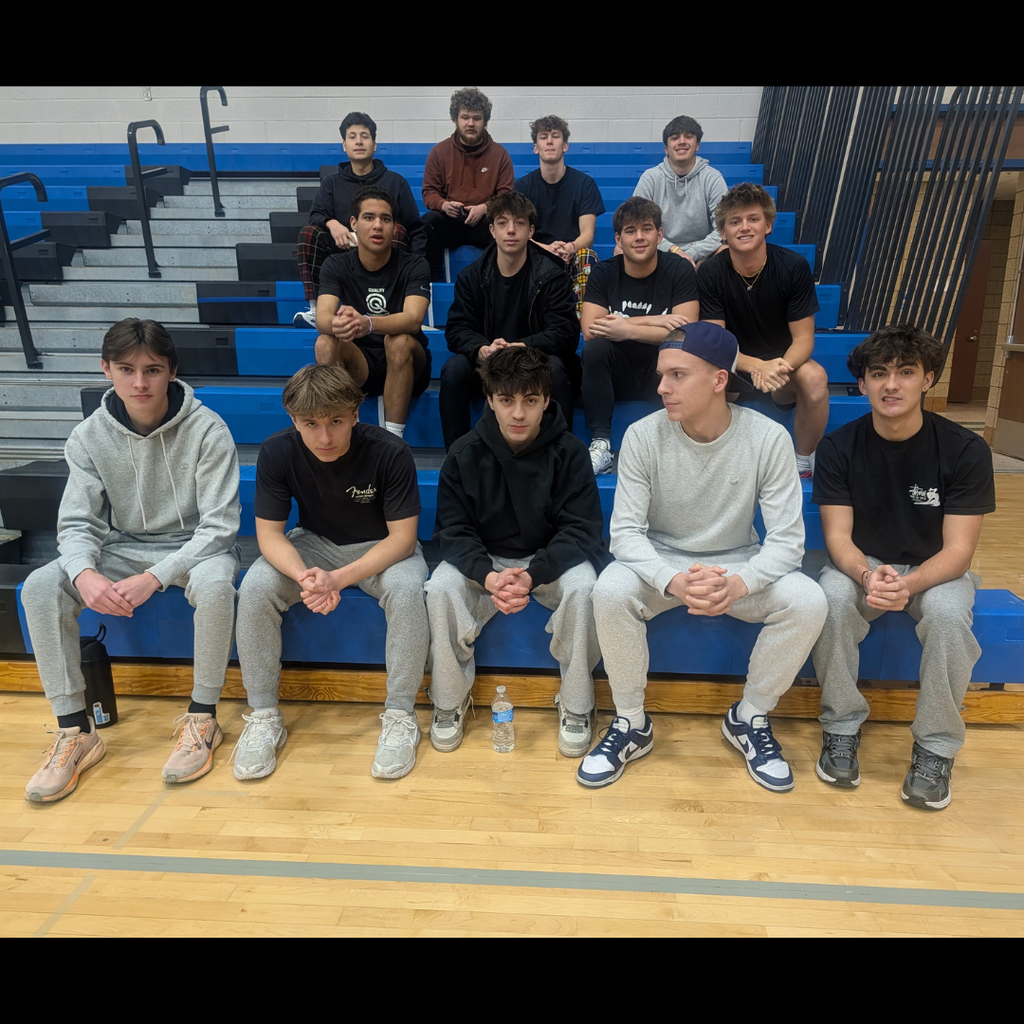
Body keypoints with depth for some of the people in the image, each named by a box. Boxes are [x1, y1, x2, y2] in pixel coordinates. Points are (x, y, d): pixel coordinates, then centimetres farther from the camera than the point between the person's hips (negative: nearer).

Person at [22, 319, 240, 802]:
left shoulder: (207, 430, -16)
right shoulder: (89, 436, -4)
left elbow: (218, 526, -18)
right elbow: (77, 523, -4)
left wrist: (155, 577, -30)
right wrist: (84, 573, -27)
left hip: (195, 546, -4)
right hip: (123, 547, 4)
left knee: (214, 585, -37)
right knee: (39, 588, -19)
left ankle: (202, 717, -15)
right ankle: (75, 730, -6)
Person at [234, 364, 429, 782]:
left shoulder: (389, 452, -25)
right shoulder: (277, 452, -17)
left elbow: (402, 537, -22)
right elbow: (269, 533, -13)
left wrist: (338, 579, -34)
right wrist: (304, 576, -35)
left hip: (382, 549, -2)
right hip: (313, 545, 3)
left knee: (407, 589, -34)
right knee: (255, 588, -23)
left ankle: (399, 715, -15)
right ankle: (264, 716, -4)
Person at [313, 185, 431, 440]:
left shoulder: (414, 266, -9)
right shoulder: (336, 265, -2)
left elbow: (414, 319, -28)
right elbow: (322, 317, -19)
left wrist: (367, 324, -48)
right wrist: (338, 324, -45)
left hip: (406, 365, -1)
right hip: (359, 364, 2)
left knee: (399, 340, -33)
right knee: (325, 342, -26)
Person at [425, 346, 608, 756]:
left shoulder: (569, 451, -12)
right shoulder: (465, 454, -8)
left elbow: (580, 530, -14)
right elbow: (453, 531, -9)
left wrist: (532, 576, -31)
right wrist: (489, 576, -29)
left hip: (551, 558, -1)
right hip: (484, 561, 1)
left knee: (582, 588, -31)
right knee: (441, 588, -27)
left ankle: (575, 706, -8)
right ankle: (449, 702, -3)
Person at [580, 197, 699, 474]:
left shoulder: (680, 271, -5)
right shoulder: (604, 273, -1)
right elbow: (589, 331, -16)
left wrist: (627, 329, -24)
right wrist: (652, 320, -20)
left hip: (662, 375, -1)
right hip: (617, 374, 1)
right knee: (595, 347, -28)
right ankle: (601, 442, -25)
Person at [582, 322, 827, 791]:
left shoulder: (768, 439, -15)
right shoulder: (643, 436, -16)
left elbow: (787, 539, -15)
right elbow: (626, 530, -17)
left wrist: (740, 583, -36)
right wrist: (673, 581, -36)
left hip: (739, 563, 1)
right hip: (660, 561, 0)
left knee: (808, 602, -26)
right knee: (610, 591, -31)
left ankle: (748, 718, 1)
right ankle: (631, 723, -6)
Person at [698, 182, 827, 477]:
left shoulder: (794, 267, -11)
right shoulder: (711, 273, -11)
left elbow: (803, 338, -10)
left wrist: (781, 367, -34)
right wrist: (757, 366, -32)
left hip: (783, 365, 1)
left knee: (814, 377, -33)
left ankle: (804, 463, -8)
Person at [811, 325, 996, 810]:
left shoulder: (965, 450, -13)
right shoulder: (839, 447, -10)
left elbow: (957, 550, -16)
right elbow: (838, 537, -13)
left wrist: (909, 583, -37)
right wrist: (867, 576, -36)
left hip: (936, 569, 0)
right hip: (862, 565, 1)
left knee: (948, 613, -34)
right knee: (831, 600, -32)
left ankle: (936, 746, -12)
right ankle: (842, 728, -13)